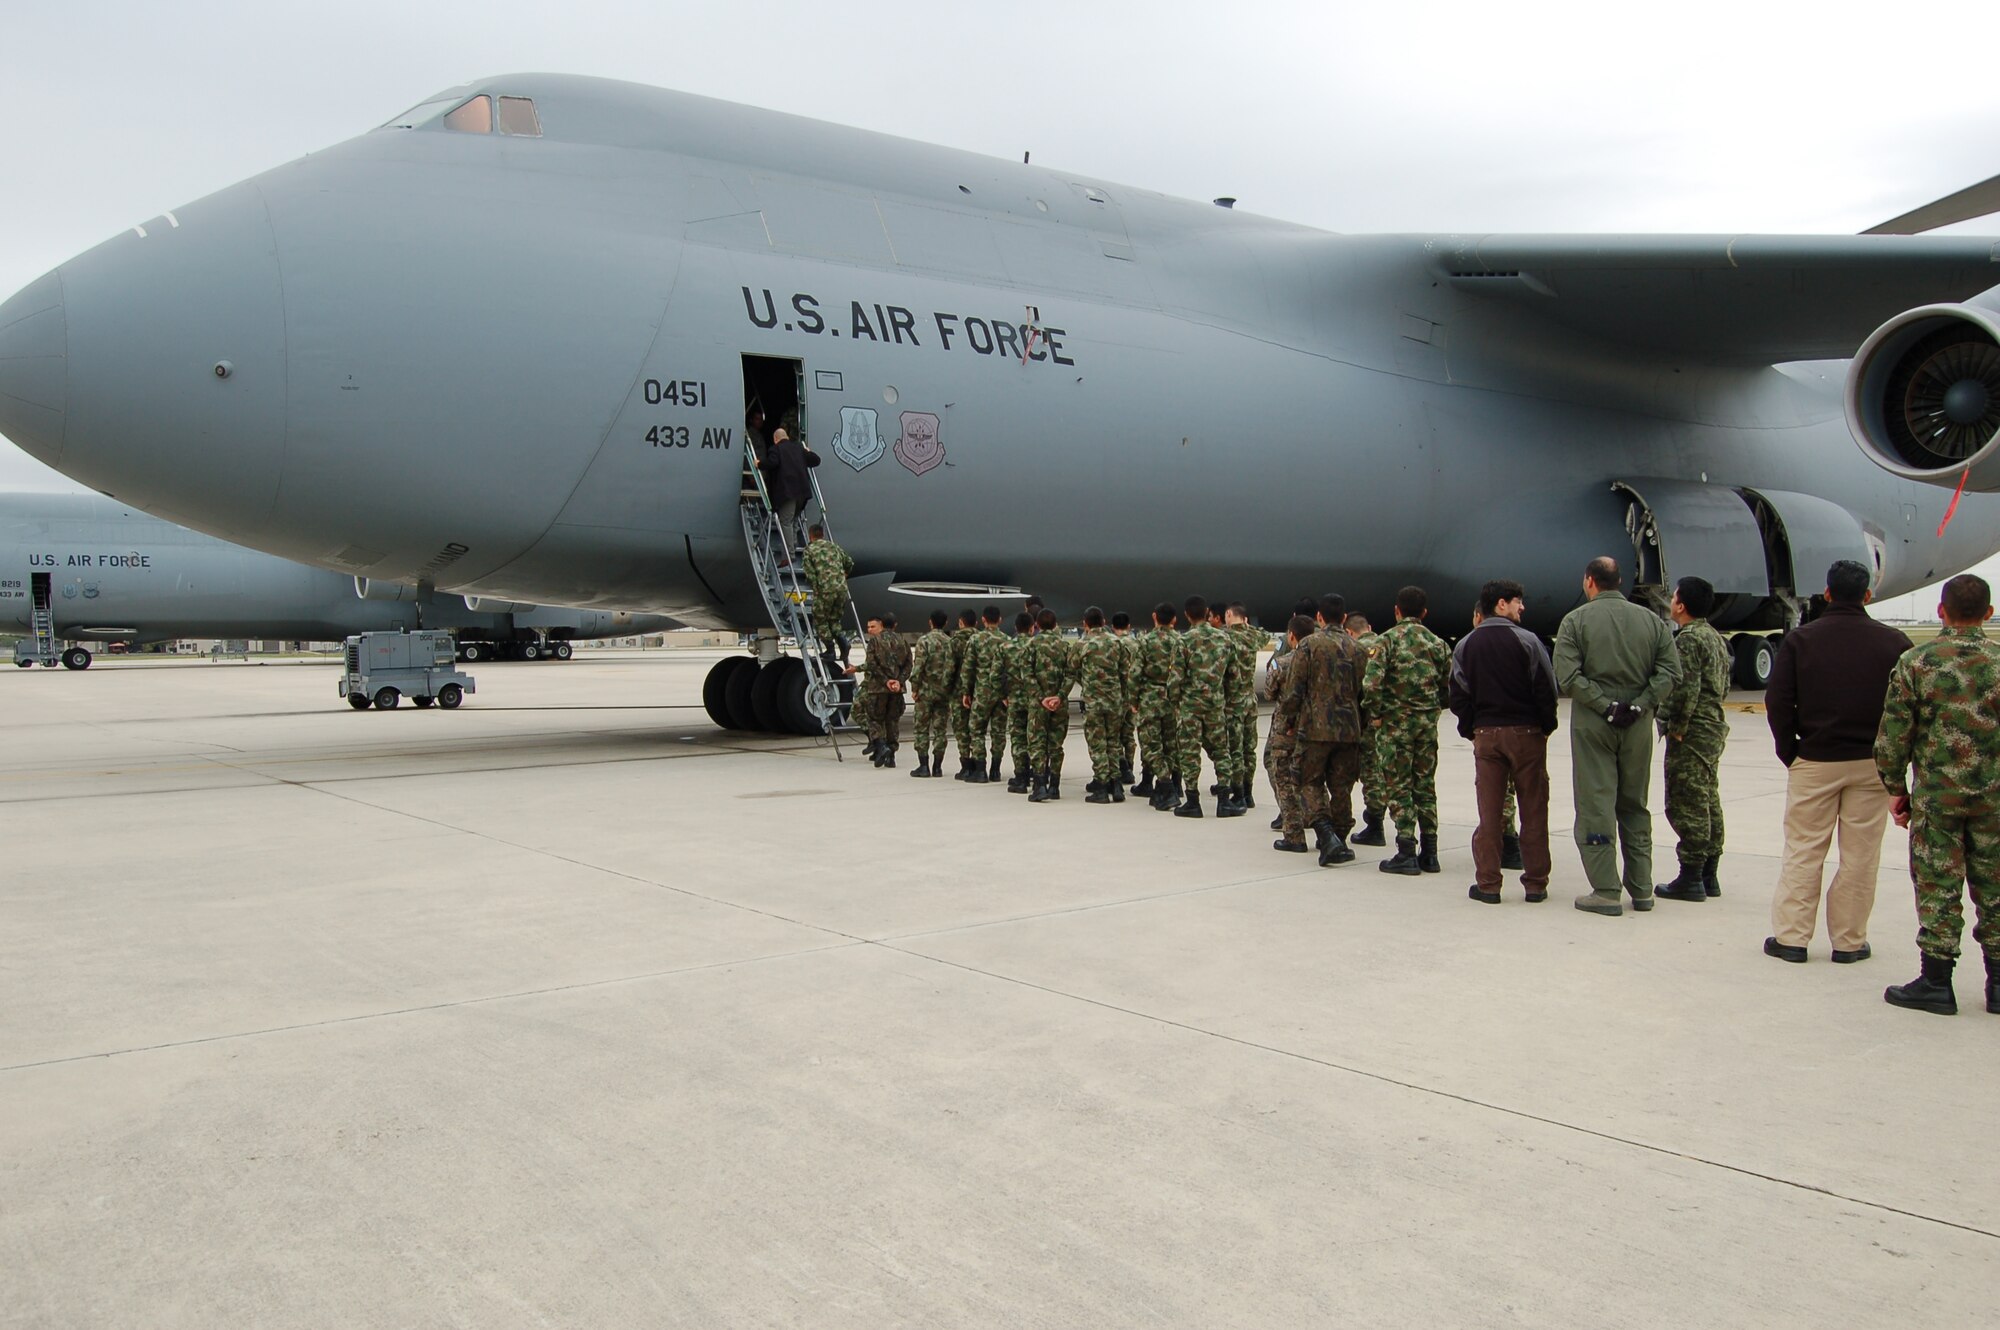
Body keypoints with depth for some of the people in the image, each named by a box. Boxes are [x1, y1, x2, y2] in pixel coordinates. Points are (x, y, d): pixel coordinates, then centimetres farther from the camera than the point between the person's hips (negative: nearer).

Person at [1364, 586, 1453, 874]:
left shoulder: (1389, 639, -7)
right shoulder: (1438, 643, 8)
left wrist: (1375, 715, -6)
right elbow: (1448, 689, 7)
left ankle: (1407, 853, -3)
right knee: (1425, 786, 12)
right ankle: (1429, 853, 14)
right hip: (1428, 722, 5)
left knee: (1398, 787, 0)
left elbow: (1372, 682, -18)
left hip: (1396, 722, -5)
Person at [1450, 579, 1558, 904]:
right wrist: (1547, 726, 4)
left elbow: (1459, 697, 3)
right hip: (1526, 732, -3)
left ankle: (1487, 884, 7)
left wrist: (1470, 730, 11)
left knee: (1489, 812, 6)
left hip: (1486, 734, 3)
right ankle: (1535, 883, 10)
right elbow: (1547, 689, -9)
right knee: (1533, 810, 5)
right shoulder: (1526, 640, -7)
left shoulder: (1465, 646, 6)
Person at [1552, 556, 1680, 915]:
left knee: (1596, 806, 0)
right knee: (1635, 806, 15)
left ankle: (1606, 891, -2)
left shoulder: (1575, 620, -5)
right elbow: (1670, 671, -2)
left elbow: (1568, 677, -15)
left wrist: (1605, 706, -12)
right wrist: (1639, 705, -6)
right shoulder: (1651, 620, 6)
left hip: (1592, 724, -4)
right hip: (1638, 725, 4)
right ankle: (1641, 889, 18)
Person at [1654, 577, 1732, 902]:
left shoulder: (1688, 639, -15)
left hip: (1691, 734, -10)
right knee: (1708, 802, 13)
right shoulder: (1716, 638, 15)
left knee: (1687, 805, -6)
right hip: (1714, 728, 10)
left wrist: (1676, 727, -16)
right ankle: (1708, 874, 19)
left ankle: (1690, 878, -3)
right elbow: (1724, 687, 19)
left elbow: (1686, 689, -23)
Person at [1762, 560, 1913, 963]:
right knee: (1860, 855, 7)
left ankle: (1790, 936, 7)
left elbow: (1777, 702, -4)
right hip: (1872, 764, 1)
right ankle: (1849, 940, 12)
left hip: (1814, 763, 0)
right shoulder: (1893, 643, -2)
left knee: (1803, 851, 5)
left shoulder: (1801, 639, -3)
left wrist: (1790, 753, 6)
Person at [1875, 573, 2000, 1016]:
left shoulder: (1916, 662, -7)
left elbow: (1893, 735, -5)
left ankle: (1936, 982, 9)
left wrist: (1897, 789, 6)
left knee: (1938, 888, 4)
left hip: (1936, 794, -2)